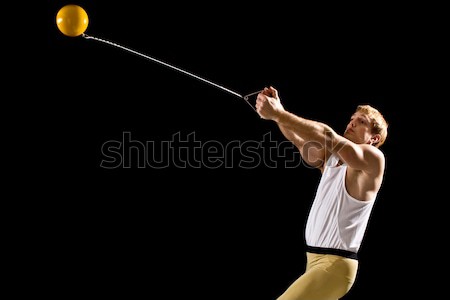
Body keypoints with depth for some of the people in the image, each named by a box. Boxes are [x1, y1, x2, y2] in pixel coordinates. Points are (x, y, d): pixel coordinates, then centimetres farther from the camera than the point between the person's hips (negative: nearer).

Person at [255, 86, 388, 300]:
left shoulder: (373, 158, -11)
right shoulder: (330, 157, 12)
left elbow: (327, 136, -25)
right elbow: (299, 139, -3)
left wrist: (278, 113, -28)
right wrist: (277, 111, -21)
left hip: (335, 264, -9)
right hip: (314, 258, 9)